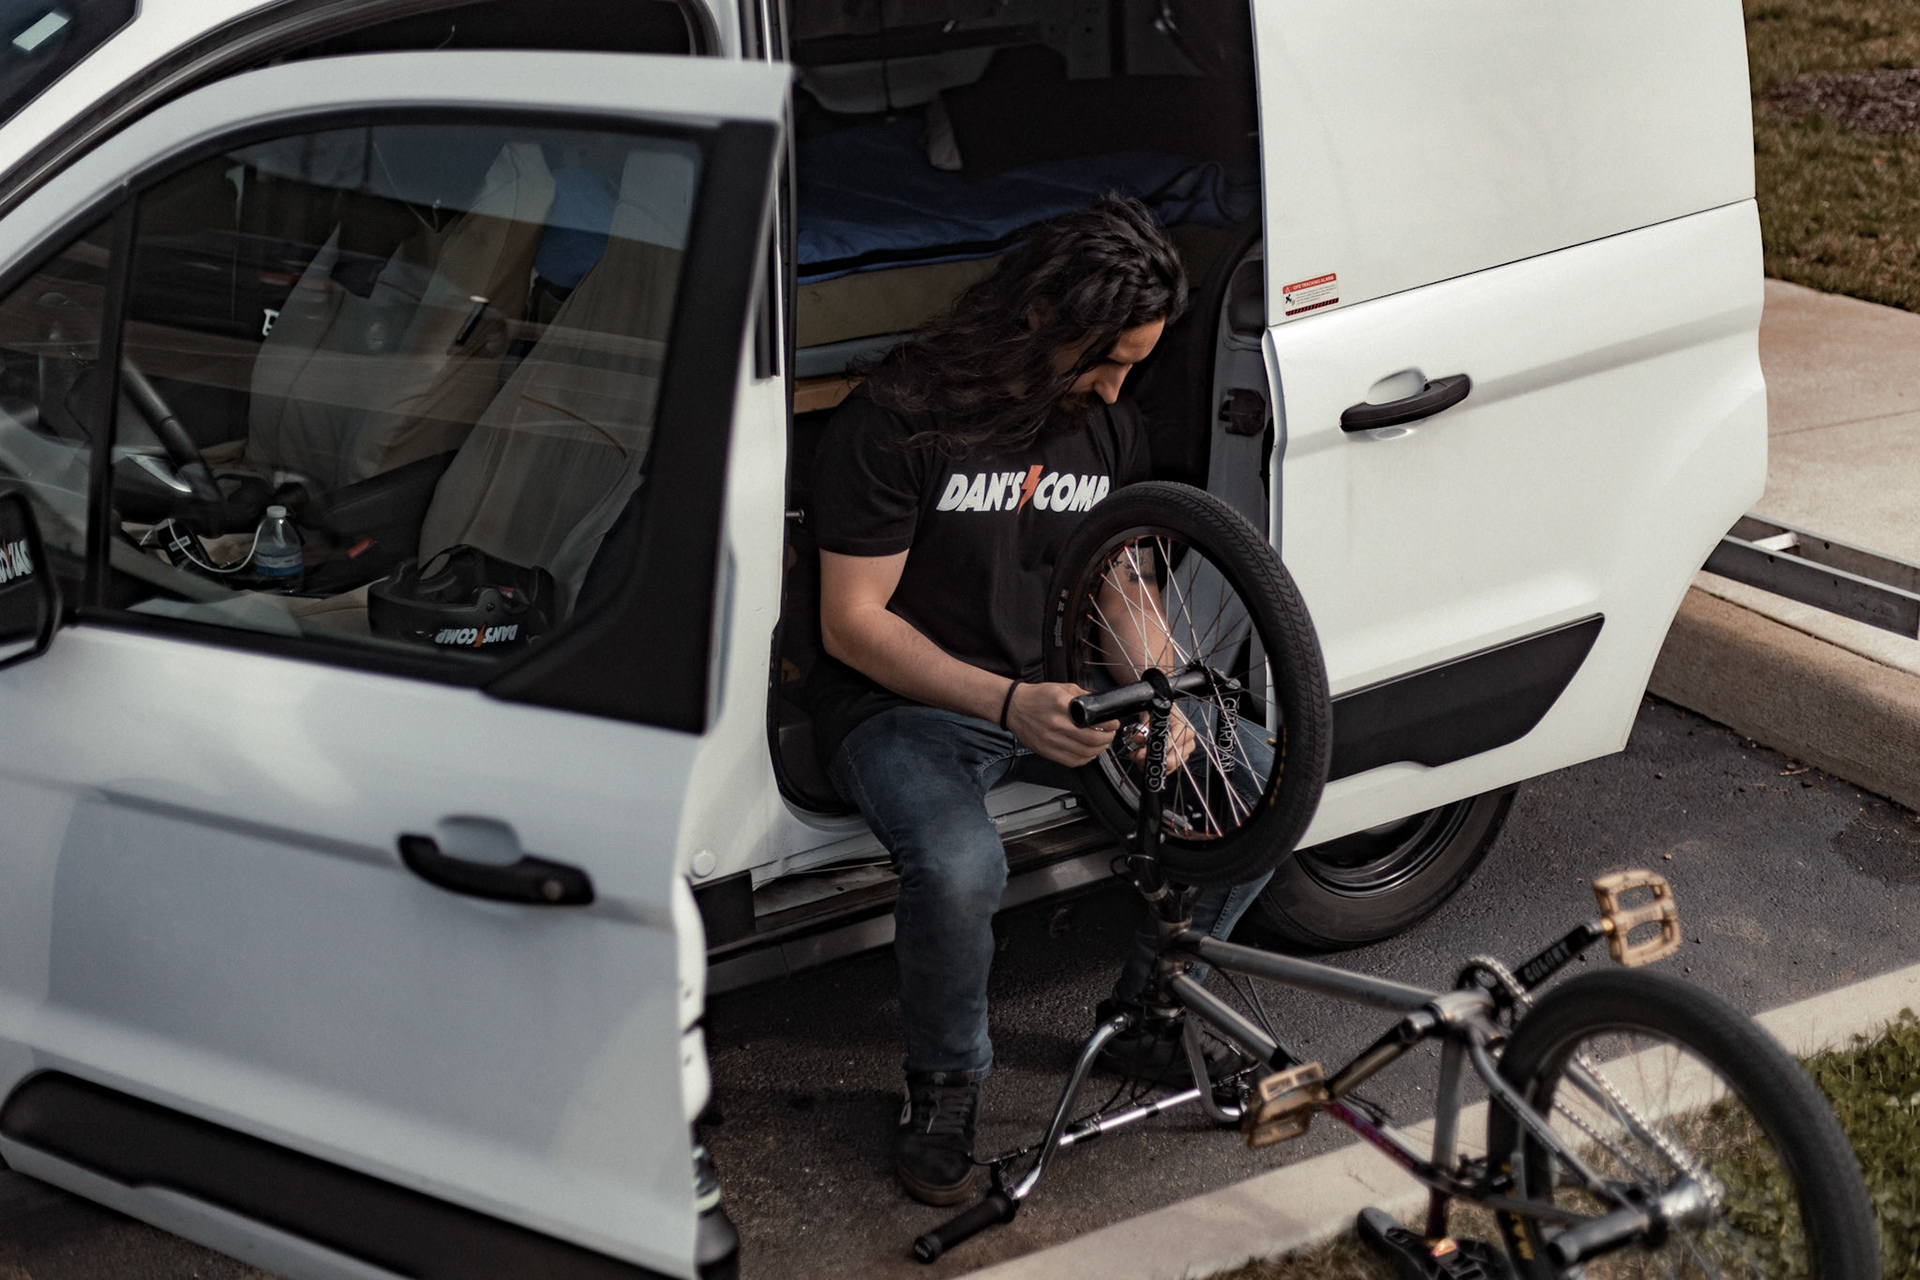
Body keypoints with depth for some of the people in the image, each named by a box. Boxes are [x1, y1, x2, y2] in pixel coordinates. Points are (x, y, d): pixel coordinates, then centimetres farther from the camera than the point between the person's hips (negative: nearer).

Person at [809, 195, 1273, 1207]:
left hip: (1056, 692, 6)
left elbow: (1124, 581, 14)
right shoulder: (897, 421, -18)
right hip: (903, 706, -6)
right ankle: (945, 1084, -7)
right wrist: (1009, 703, -29)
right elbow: (851, 623, -18)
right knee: (957, 868, -37)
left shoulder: (1109, 424, 4)